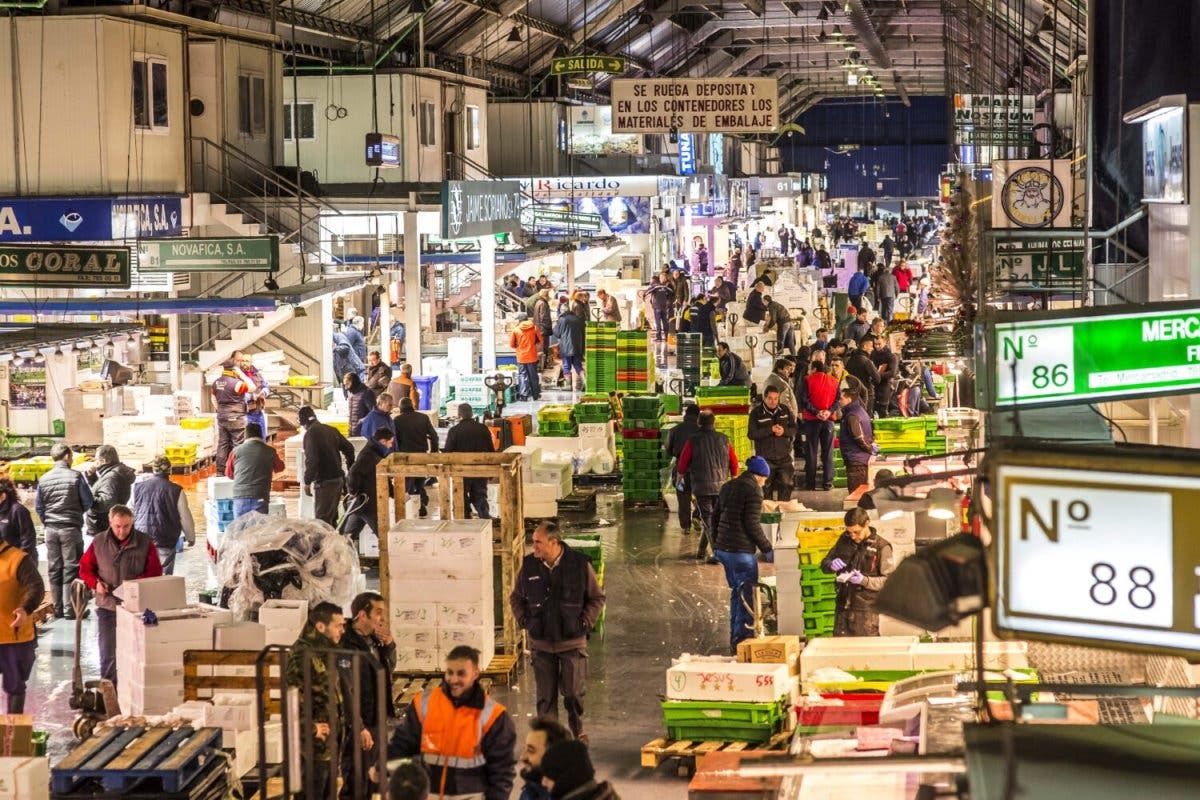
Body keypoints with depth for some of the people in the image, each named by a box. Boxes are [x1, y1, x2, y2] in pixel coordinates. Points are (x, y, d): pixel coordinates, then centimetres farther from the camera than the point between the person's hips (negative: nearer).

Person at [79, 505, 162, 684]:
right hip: (107, 605, 1)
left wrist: (137, 583, -17)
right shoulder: (99, 542, 2)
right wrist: (95, 583, -9)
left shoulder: (144, 543, -2)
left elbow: (155, 571, 0)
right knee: (107, 653, 2)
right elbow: (85, 568, 11)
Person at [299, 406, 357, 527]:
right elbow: (349, 448, 16)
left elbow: (311, 460, -21)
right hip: (339, 479, 8)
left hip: (324, 482, -8)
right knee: (332, 518, 17)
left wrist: (307, 482, -14)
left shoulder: (311, 433, -14)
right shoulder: (331, 430, 10)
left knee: (322, 519, -4)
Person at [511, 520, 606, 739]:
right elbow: (516, 598, 14)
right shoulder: (529, 565, -2)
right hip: (541, 643, 2)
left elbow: (597, 598, 4)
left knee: (574, 692, 1)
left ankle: (577, 731, 24)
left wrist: (584, 622, -6)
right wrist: (524, 620, 1)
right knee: (545, 696, 6)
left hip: (572, 642, -2)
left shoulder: (579, 564, -9)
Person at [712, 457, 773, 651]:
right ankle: (742, 639, -2)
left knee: (736, 592, 18)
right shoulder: (753, 490, -11)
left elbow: (716, 517, 19)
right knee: (747, 595, -2)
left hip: (723, 548, 9)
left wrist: (715, 546, 27)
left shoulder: (728, 487, 14)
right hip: (741, 551, -9)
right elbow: (752, 524, -16)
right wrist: (767, 548, -8)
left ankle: (734, 638, 23)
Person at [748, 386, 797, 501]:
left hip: (784, 457, 3)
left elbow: (794, 429, 8)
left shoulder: (785, 410, 5)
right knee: (766, 488, 1)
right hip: (765, 457, -3)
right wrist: (770, 430, -21)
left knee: (785, 486, 9)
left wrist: (784, 431, -14)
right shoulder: (756, 412, -6)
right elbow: (752, 434, -13)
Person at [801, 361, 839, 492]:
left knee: (811, 451, 3)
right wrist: (829, 411, -10)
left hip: (812, 419, -2)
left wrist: (816, 412, -14)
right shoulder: (833, 381, 8)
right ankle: (827, 483, 3)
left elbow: (805, 400, -12)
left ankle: (810, 483, 2)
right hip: (828, 420, 2)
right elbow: (838, 400, 0)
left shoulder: (808, 380, -2)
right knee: (828, 452, 7)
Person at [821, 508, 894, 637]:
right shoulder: (844, 540, 7)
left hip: (866, 611, -5)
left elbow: (888, 581, -9)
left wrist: (864, 580, -23)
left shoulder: (881, 547, -8)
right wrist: (831, 565, -8)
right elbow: (824, 564, 16)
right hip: (843, 607, 5)